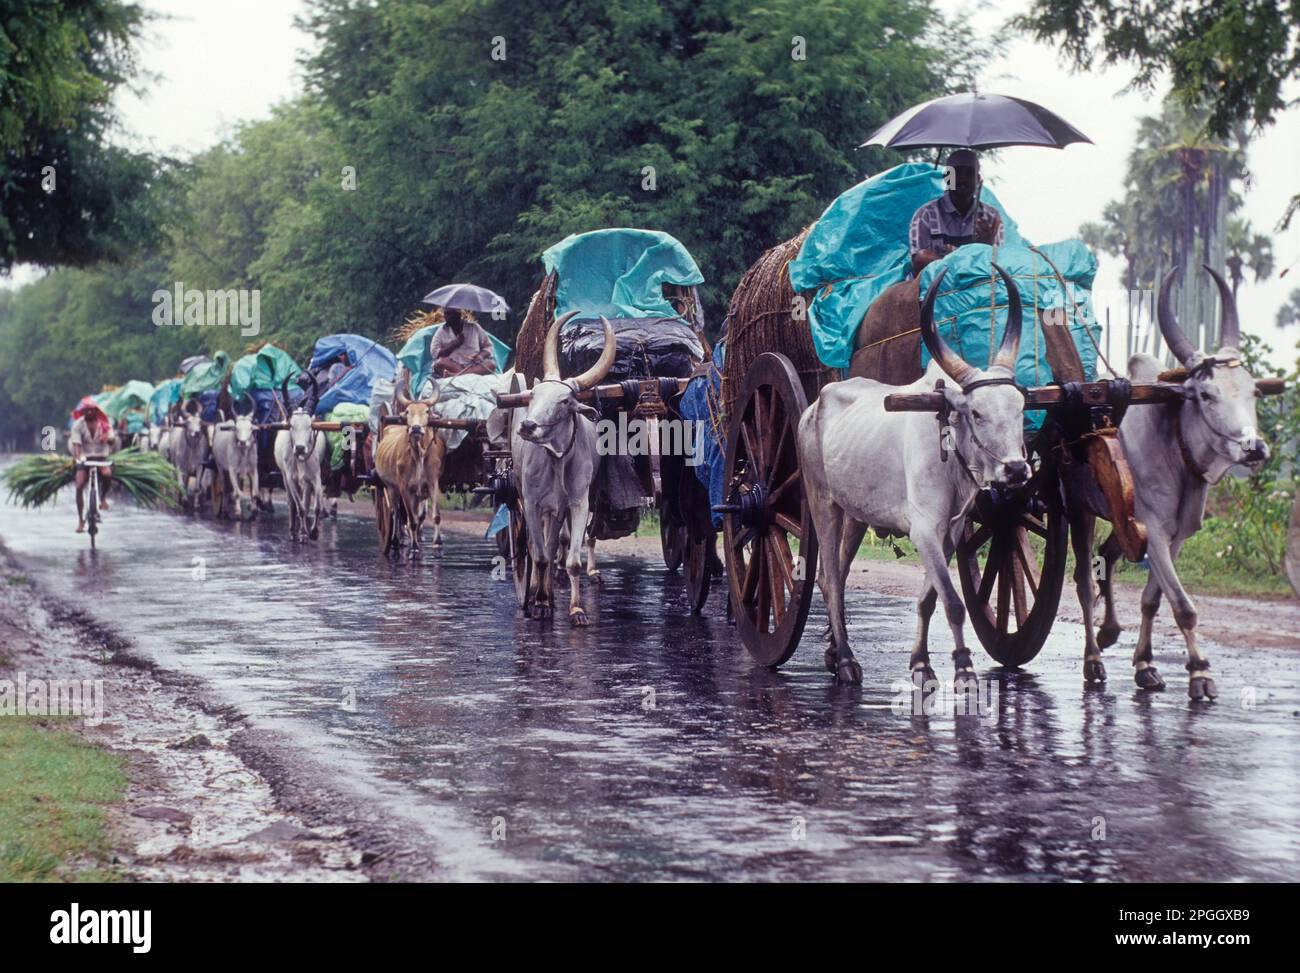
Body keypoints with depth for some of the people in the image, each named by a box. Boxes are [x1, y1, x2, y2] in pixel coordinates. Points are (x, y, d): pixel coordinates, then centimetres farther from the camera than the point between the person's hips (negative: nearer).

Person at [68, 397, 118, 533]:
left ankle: (103, 498, -3)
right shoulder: (78, 425, -3)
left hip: (101, 457, 0)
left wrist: (108, 438, -31)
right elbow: (76, 443, -14)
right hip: (85, 458, 0)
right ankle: (81, 520, -4)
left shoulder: (104, 424, 1)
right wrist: (77, 457, -33)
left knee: (107, 473, -33)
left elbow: (112, 440, -5)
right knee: (79, 486, -15)